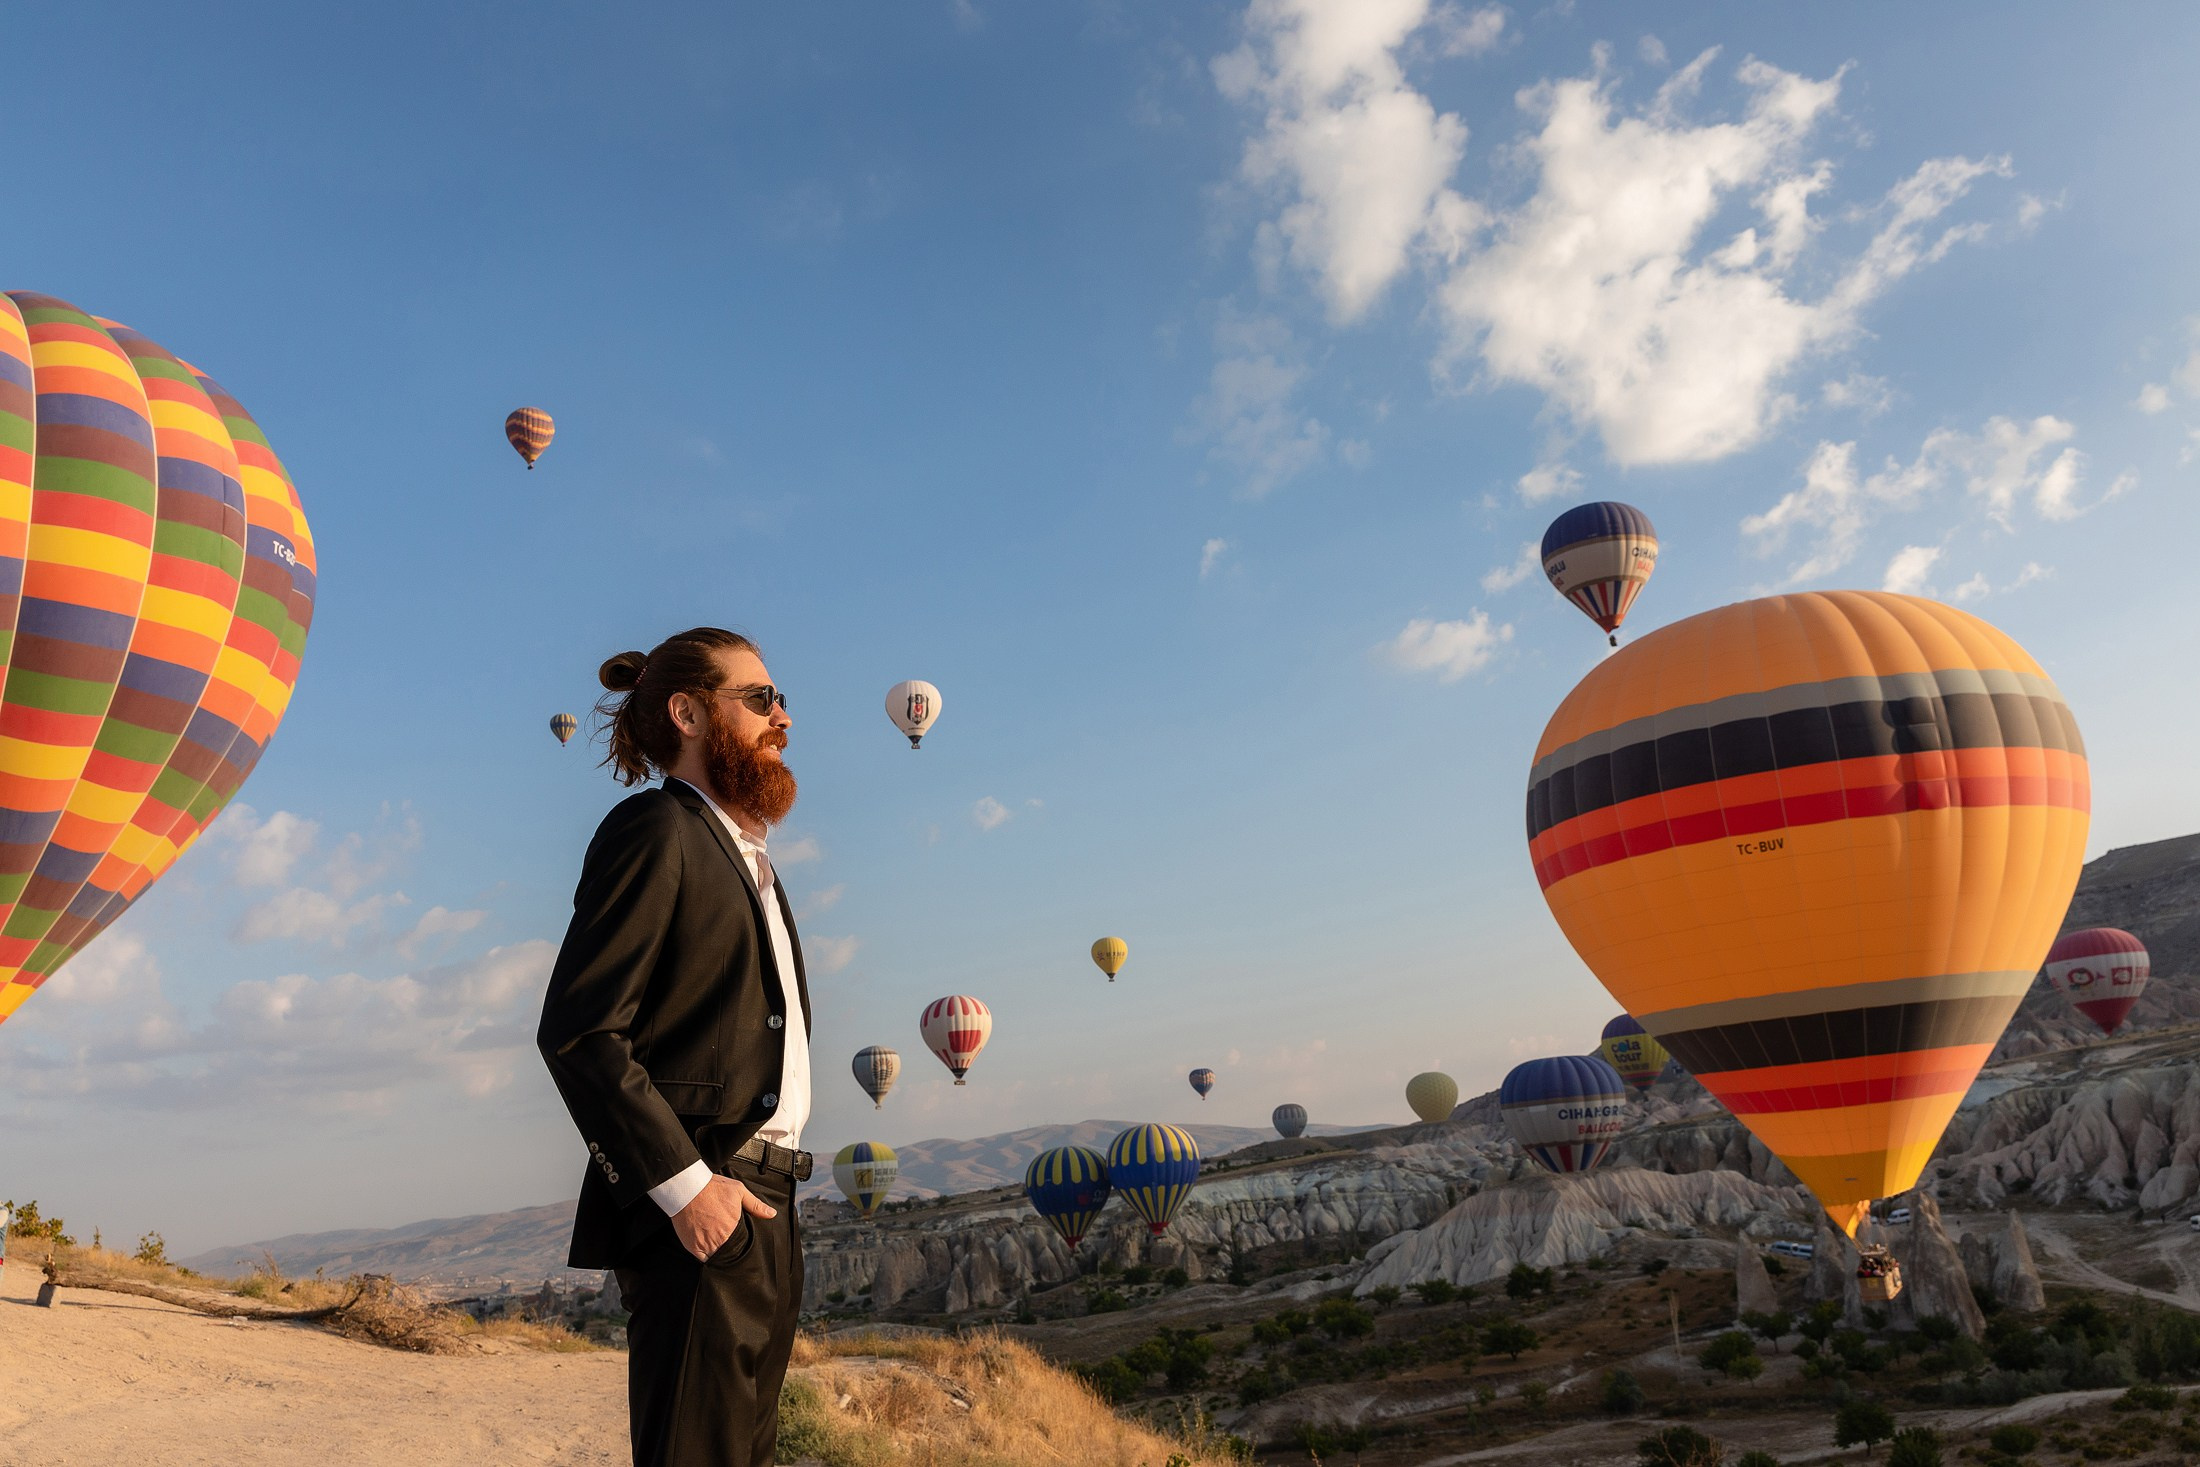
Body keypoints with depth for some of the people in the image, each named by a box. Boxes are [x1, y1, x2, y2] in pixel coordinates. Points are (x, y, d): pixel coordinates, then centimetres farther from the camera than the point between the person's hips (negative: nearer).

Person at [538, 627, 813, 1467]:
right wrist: (684, 1183, -20)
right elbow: (578, 1031, -17)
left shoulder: (748, 855, 20)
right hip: (699, 1208, -9)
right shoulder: (655, 830, -9)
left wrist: (769, 1187, 14)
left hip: (766, 1207, 9)